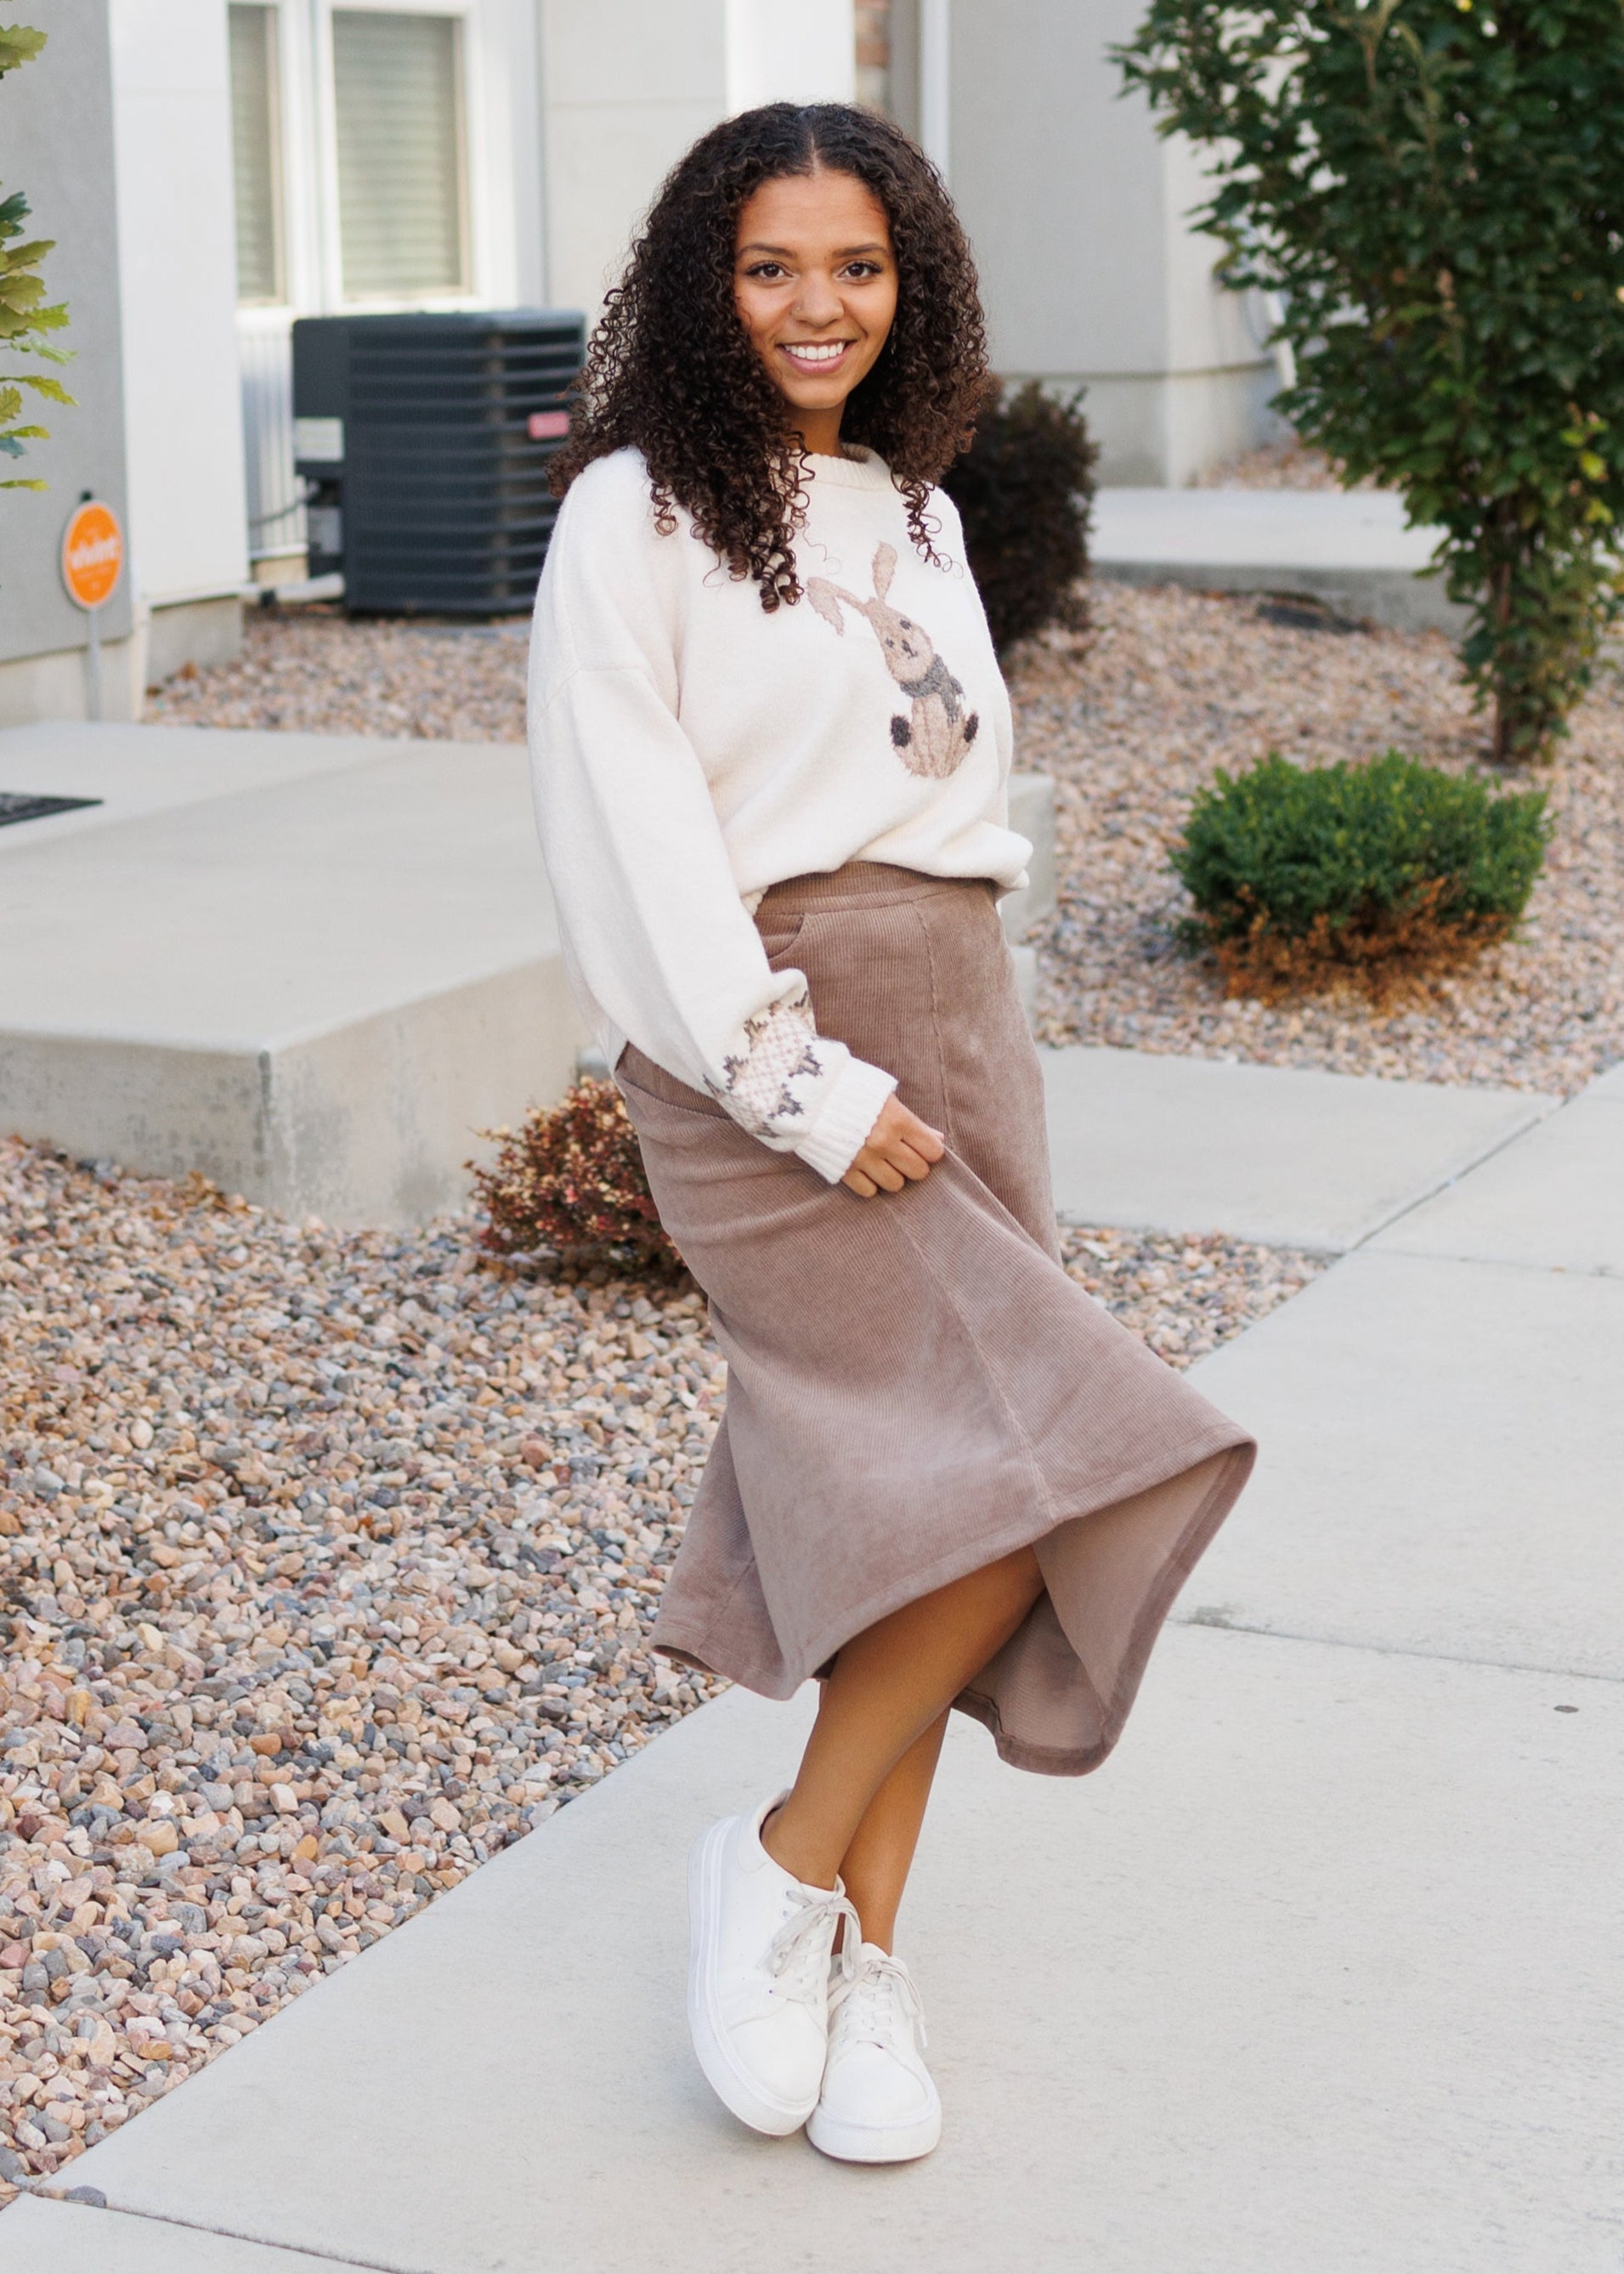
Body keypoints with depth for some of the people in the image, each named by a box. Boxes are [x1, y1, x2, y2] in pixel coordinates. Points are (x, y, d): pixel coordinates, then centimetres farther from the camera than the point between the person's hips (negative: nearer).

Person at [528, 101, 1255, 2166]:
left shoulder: (912, 511, 17)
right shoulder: (636, 513, -4)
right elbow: (638, 824, -11)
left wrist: (953, 1047, 11)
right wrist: (799, 1080, -16)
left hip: (947, 1018, 7)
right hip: (760, 1043, -7)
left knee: (917, 1493, 3)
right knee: (1029, 1457, -16)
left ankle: (863, 1950, 13)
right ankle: (783, 1862, 2)